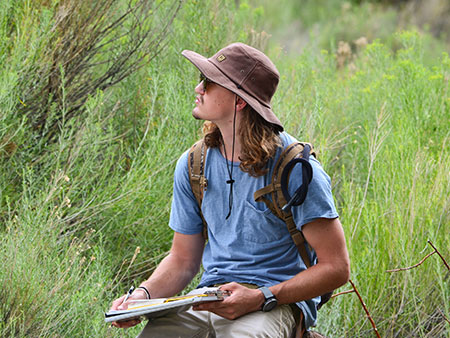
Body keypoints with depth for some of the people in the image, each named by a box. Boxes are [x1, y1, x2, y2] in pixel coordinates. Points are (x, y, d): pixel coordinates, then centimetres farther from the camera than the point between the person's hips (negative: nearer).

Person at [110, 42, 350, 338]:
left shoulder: (297, 169, -9)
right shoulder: (192, 166, 7)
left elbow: (337, 267, -9)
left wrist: (261, 299, -20)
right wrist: (143, 294, -5)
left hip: (278, 302, -4)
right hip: (211, 294, 5)